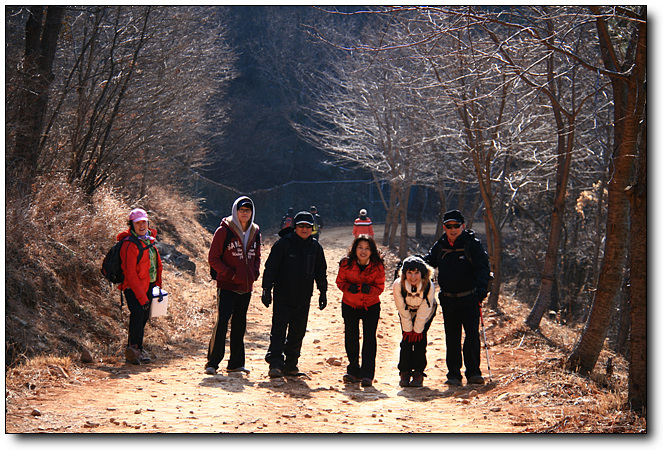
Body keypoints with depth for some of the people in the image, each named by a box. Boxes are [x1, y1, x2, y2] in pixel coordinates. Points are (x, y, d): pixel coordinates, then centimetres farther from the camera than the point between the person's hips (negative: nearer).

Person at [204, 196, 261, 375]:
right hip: (227, 286, -5)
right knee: (222, 321, -12)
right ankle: (212, 362, -4)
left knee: (239, 324, 10)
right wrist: (231, 274, -15)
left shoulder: (255, 232, 10)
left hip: (246, 287, 5)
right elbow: (213, 258, -6)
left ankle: (236, 363, 17)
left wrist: (254, 272, 3)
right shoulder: (224, 231, -7)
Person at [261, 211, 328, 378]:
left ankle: (291, 365, 17)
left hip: (303, 298, 4)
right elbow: (270, 267, -6)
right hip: (283, 296, -4)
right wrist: (267, 289, -11)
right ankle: (275, 364, -10)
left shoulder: (315, 246, 8)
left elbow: (321, 272, 18)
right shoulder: (283, 243, -6)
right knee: (278, 331, -9)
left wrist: (323, 292, 16)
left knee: (298, 333, 8)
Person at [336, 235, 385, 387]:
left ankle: (367, 375, -6)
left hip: (371, 306, -1)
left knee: (369, 339, -10)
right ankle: (354, 371, 23)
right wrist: (349, 287, -22)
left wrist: (369, 289, -28)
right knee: (351, 339, 7)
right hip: (349, 305, 2)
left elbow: (380, 287, -7)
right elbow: (340, 282, 0)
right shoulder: (346, 264, -11)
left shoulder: (377, 266, -13)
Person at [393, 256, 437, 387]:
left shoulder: (429, 286, -34)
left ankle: (418, 373, -5)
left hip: (426, 313, -1)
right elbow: (402, 310, -19)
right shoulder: (398, 285, -32)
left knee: (420, 339, -12)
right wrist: (408, 329, -14)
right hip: (407, 312, 1)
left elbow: (424, 311, -23)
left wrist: (418, 329, -17)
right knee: (406, 340, -10)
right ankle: (404, 373, 0)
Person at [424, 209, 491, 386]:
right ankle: (453, 374, 11)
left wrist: (482, 286, -26)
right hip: (448, 300, 4)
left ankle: (473, 372, 3)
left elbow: (482, 267, -11)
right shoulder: (440, 246, 8)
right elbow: (429, 260, 22)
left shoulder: (473, 244, -5)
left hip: (469, 299, -4)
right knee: (451, 338, 6)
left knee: (472, 334, -7)